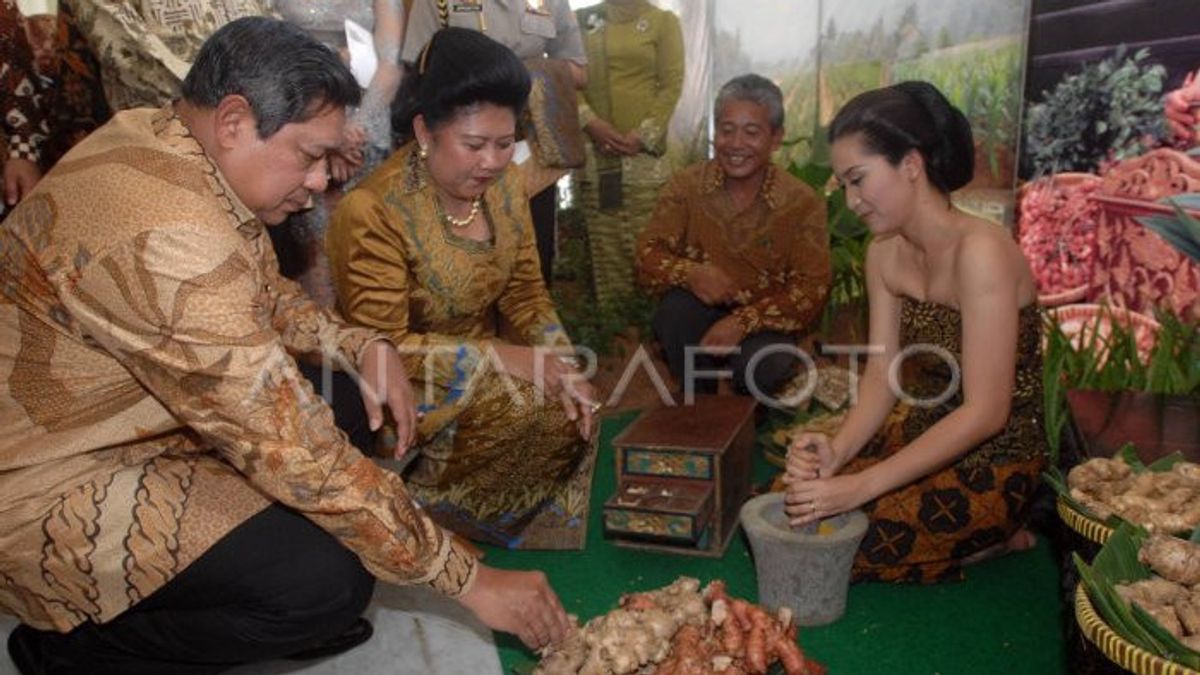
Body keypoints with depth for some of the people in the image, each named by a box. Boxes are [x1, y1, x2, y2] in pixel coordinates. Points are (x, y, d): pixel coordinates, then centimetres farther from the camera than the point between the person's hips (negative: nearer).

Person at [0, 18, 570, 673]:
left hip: (123, 420, 10)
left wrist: (361, 344, -10)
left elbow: (265, 292, 11)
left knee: (353, 405, 5)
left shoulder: (161, 139, -3)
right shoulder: (170, 233, -34)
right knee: (328, 582, -22)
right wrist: (470, 580, -25)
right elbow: (296, 452, -33)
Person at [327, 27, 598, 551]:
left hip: (483, 364, 7)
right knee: (525, 408, -25)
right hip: (406, 385, -6)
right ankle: (441, 508, -2)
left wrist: (560, 365, -16)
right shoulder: (372, 211, -23)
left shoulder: (503, 183, -3)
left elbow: (525, 291, 2)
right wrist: (503, 357, -27)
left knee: (571, 412, -12)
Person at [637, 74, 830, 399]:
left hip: (762, 320, -1)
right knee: (676, 308, -31)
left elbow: (811, 289, -14)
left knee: (763, 366, -33)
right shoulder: (687, 185, -6)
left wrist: (743, 321, -28)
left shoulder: (802, 201, -11)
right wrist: (690, 273, -32)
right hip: (701, 308, 2)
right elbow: (648, 255, -9)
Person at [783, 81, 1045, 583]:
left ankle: (991, 538, 5)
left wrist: (862, 485, -30)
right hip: (925, 431, 8)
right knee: (791, 500, 2)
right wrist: (839, 450, -24)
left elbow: (985, 412, -28)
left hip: (994, 460, -7)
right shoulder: (884, 253, -2)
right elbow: (881, 374, -4)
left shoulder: (980, 253, -26)